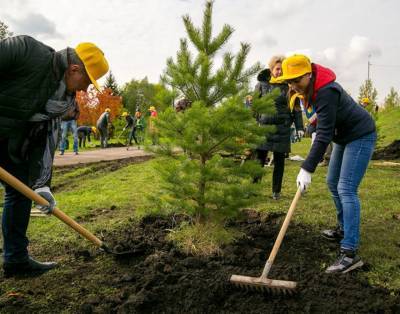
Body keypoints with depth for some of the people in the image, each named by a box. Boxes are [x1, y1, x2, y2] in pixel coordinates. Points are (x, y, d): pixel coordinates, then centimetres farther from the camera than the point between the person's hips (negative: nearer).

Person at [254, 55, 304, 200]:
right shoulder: (262, 84, 3)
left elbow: (296, 108, 5)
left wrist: (299, 127, -3)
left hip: (282, 129, 0)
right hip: (264, 126, 0)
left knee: (279, 160, 5)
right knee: (259, 158, -1)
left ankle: (276, 191, 16)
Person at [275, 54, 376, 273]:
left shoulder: (325, 92, -30)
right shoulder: (312, 87, -1)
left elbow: (324, 135, -33)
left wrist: (307, 169, -34)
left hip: (360, 136, -10)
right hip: (344, 136, 10)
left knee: (346, 189, -18)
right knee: (333, 183, 15)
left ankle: (350, 253, -19)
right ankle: (344, 229, 32)